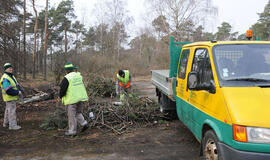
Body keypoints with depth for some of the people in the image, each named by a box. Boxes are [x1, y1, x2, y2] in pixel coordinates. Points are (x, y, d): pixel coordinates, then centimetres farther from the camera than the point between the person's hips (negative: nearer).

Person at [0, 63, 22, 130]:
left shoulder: (11, 76, 9)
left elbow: (17, 85, 8)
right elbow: (9, 91, -28)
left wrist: (20, 91, -11)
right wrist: (17, 93, -19)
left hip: (13, 96, 10)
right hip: (10, 97, -10)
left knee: (8, 110, 17)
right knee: (12, 111, -6)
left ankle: (6, 123, 29)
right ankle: (12, 125, -1)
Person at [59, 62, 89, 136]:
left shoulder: (66, 78, -14)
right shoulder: (79, 76, 7)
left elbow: (62, 89, -13)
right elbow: (82, 87, 14)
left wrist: (61, 96, 6)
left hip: (72, 99, -7)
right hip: (79, 98, 7)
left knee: (72, 115, 4)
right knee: (78, 112, 22)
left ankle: (72, 131, 12)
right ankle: (84, 123, 8)